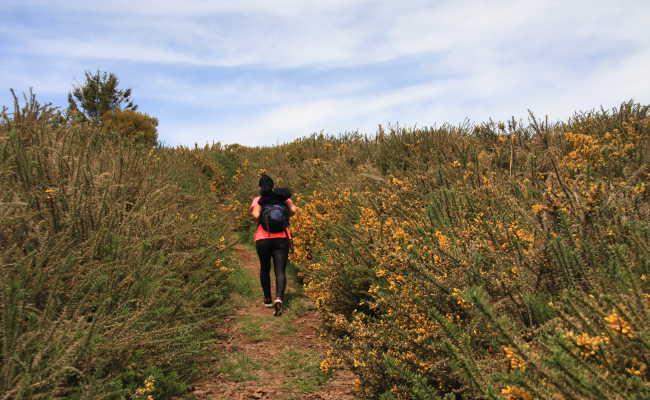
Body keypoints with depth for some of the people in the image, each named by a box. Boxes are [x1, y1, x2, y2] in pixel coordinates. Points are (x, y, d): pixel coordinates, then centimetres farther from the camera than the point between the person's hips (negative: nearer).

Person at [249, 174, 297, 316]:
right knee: (280, 272, -2)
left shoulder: (257, 200, 4)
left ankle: (267, 299, 30)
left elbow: (255, 215, -14)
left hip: (262, 238, 0)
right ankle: (279, 298, -26)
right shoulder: (283, 196, 9)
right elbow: (293, 210, -6)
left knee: (265, 269, 22)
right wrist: (285, 217, 12)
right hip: (282, 238, 0)